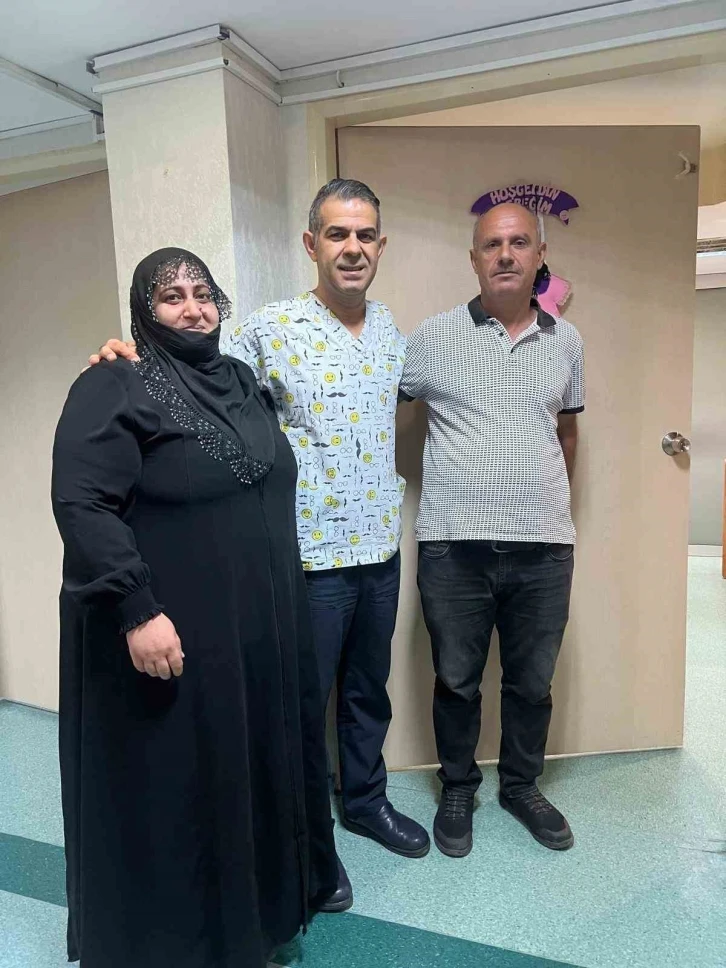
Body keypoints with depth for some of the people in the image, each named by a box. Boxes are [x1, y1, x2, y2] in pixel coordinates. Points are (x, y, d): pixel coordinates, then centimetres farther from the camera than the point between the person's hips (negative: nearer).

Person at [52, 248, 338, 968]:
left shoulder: (240, 380, 12)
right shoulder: (114, 387, -10)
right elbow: (81, 504, -19)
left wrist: (278, 601, 19)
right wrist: (137, 610, -25)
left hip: (260, 624, 8)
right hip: (173, 631, -7)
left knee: (259, 761, 20)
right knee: (174, 784, 8)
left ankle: (267, 898, 43)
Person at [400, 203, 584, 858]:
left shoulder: (566, 341, 9)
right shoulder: (434, 337, -1)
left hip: (544, 547, 3)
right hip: (453, 546, -2)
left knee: (532, 682, 16)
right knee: (457, 681, 13)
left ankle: (522, 786, 41)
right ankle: (458, 791, 37)